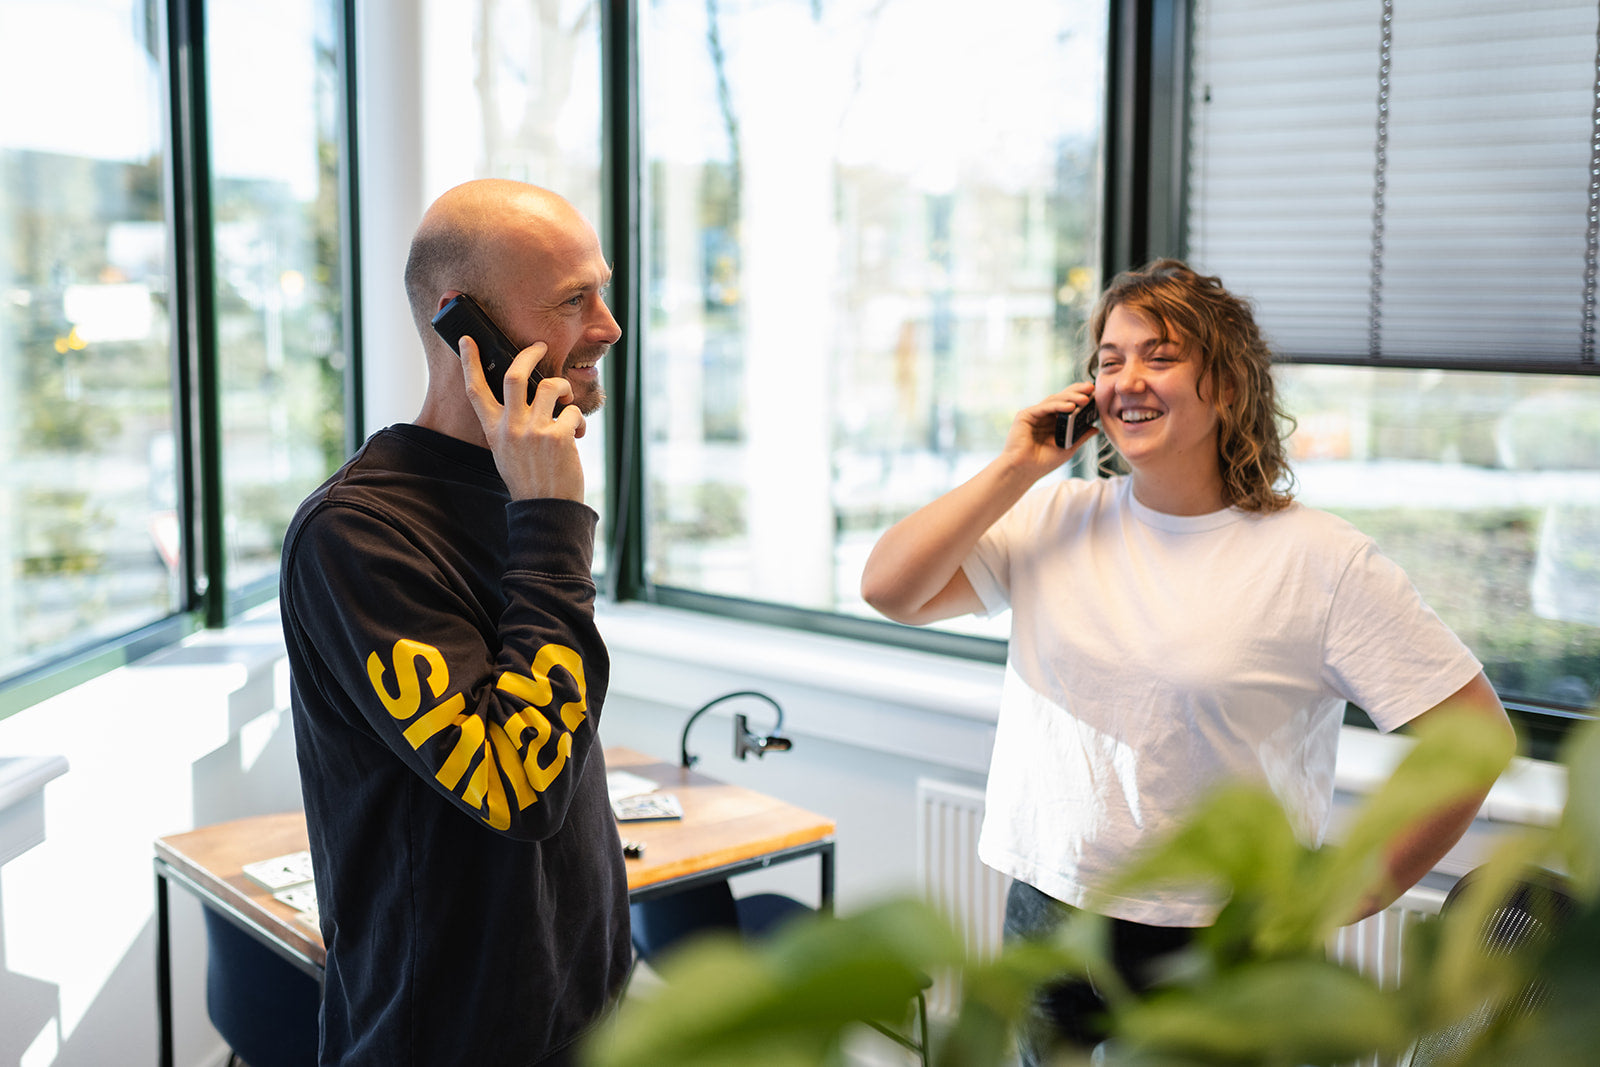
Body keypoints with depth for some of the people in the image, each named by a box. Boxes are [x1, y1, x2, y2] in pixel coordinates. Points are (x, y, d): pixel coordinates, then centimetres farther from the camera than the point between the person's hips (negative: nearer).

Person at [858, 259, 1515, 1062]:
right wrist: (1014, 469, -9)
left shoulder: (1321, 562, -11)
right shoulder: (1055, 517, 2)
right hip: (1048, 910, 4)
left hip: (1220, 944, -3)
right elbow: (889, 590, -4)